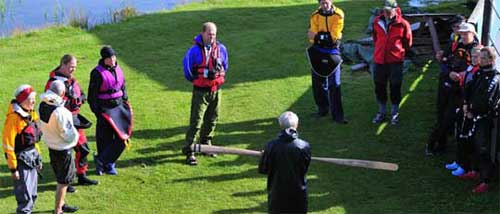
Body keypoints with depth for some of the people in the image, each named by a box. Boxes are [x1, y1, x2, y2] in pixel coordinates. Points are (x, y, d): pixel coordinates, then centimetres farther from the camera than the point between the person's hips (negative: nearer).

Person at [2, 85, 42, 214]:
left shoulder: (31, 114, 7)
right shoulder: (14, 118, -19)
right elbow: (8, 144, -18)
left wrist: (38, 158, 19)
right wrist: (13, 168, -17)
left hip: (32, 159, 8)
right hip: (21, 160, -8)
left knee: (32, 195, 16)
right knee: (25, 197, -6)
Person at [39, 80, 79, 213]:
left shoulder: (42, 106, -6)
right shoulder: (61, 112, -29)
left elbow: (41, 126, 8)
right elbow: (68, 135, -23)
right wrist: (75, 135, -3)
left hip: (51, 146, 8)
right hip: (63, 150, -8)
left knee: (61, 178, 24)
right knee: (64, 181, 6)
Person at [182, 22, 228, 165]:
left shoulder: (221, 49, -1)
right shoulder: (194, 50, -14)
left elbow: (224, 66, 16)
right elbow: (187, 68, 0)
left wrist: (218, 78, 11)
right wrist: (194, 80, 7)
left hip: (216, 90, 5)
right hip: (200, 91, -5)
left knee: (212, 120, 15)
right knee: (196, 121, -7)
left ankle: (206, 144, 32)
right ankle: (189, 151, -4)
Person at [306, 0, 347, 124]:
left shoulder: (338, 15, -10)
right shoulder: (315, 16, -2)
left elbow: (334, 36, -17)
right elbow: (312, 38, -8)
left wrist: (318, 36, -17)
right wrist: (327, 36, -21)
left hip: (332, 53, -3)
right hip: (317, 53, 3)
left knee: (334, 86, -4)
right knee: (318, 83, 12)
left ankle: (337, 115, -1)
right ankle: (322, 108, 29)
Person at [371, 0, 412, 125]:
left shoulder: (403, 24, -12)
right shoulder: (377, 22, -2)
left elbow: (408, 43, 3)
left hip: (395, 61, -3)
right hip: (379, 60, 4)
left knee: (395, 88, 6)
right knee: (379, 87, 12)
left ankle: (395, 113, 20)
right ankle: (381, 112, 27)